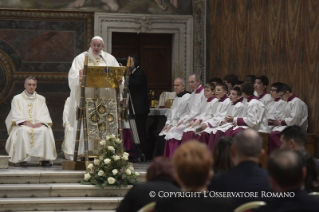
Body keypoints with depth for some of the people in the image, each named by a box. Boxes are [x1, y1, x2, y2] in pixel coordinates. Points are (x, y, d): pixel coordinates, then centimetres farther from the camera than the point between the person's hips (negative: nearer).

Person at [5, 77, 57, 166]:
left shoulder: (41, 99, 19)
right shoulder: (17, 98, 11)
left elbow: (45, 114, 8)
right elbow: (16, 115, 0)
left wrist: (40, 122, -13)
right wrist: (25, 122, -17)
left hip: (38, 125, 2)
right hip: (22, 125, -2)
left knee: (46, 130, -32)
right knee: (23, 131, -38)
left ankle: (45, 159, -31)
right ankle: (23, 158, -35)